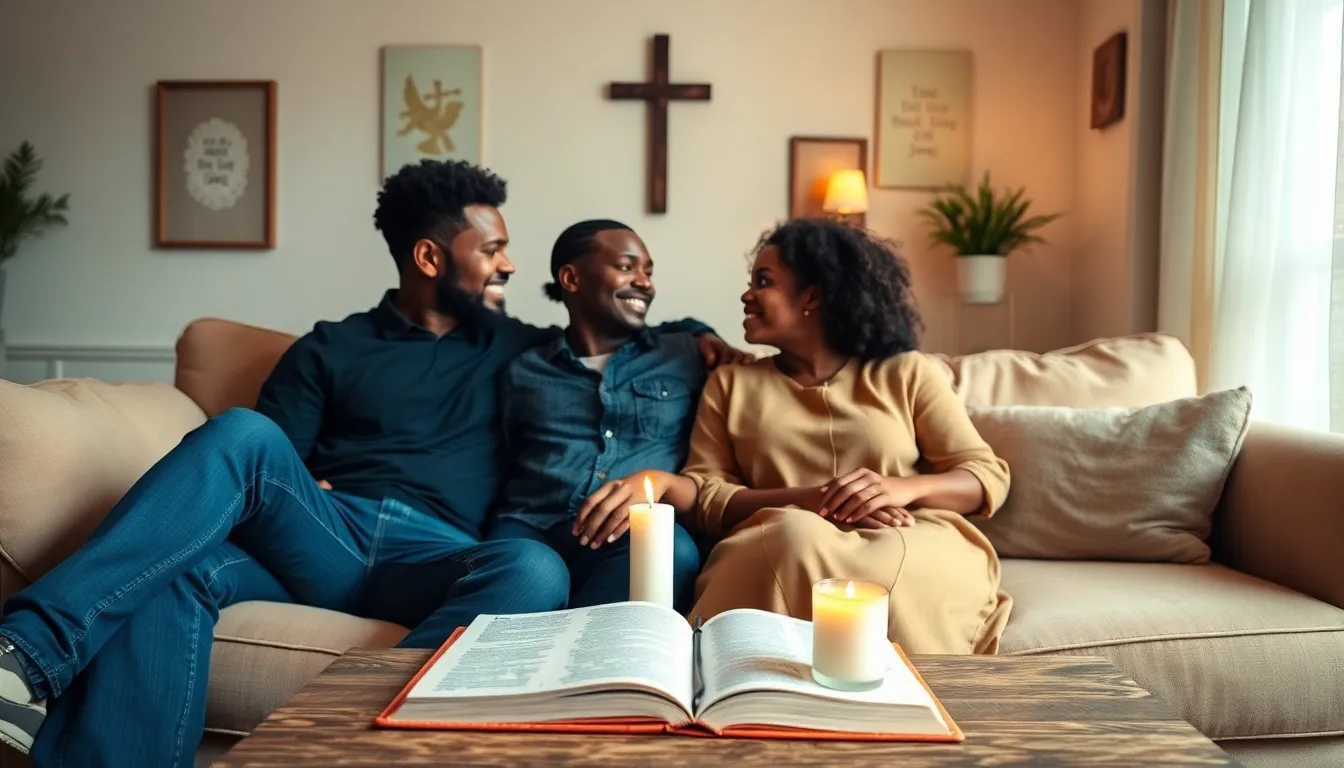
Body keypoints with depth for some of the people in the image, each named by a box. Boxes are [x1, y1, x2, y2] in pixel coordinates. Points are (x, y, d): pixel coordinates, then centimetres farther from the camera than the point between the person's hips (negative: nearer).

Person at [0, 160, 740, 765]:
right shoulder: (329, 349, 17)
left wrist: (694, 333, 12)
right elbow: (256, 463, 11)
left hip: (432, 558, 0)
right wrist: (294, 497, -10)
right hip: (325, 537, 0)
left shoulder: (515, 347, 22)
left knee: (536, 571, -34)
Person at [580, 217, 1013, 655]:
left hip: (912, 550, -1)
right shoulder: (730, 384, 18)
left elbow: (990, 477, 9)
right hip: (778, 551, 1)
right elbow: (704, 495, 5)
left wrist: (904, 488, -13)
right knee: (799, 537, -35)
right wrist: (805, 500, -13)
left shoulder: (906, 372, 15)